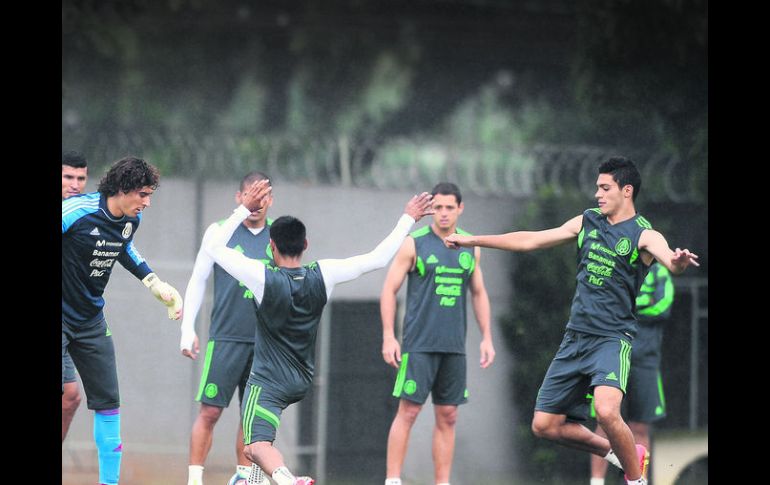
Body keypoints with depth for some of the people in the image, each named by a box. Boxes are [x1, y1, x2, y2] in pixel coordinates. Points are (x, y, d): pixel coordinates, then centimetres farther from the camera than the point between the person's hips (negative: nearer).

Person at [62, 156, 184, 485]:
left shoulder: (131, 220, 2)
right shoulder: (77, 211, -23)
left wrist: (153, 282, 21)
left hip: (91, 320, 7)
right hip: (61, 314, -7)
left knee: (108, 400, 7)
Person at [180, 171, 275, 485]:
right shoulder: (220, 232, 1)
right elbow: (198, 280, 4)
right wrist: (188, 328, -2)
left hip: (265, 340, 3)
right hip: (226, 338, -3)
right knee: (210, 410, -8)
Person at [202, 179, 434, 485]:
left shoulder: (263, 277, -19)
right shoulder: (323, 275, -8)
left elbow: (214, 247, -11)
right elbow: (378, 259, -1)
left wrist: (245, 208, -9)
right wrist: (408, 219, 8)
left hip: (268, 382, -6)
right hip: (302, 381, 6)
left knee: (255, 447, -19)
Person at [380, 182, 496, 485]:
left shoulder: (470, 248, 11)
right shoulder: (414, 244, -3)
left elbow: (479, 294, 19)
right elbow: (389, 290, -2)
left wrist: (486, 337, 11)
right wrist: (389, 336, -10)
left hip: (454, 346, 5)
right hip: (419, 344, -4)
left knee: (448, 416, 5)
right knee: (408, 411, -8)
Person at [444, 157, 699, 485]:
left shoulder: (644, 235, -7)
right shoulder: (586, 222, 11)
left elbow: (670, 261, -27)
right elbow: (531, 240, 17)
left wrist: (679, 262, -53)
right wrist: (473, 241, 18)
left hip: (612, 339, -7)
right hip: (575, 338, 7)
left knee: (606, 410, -32)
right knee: (545, 425, 6)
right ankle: (614, 453, 26)